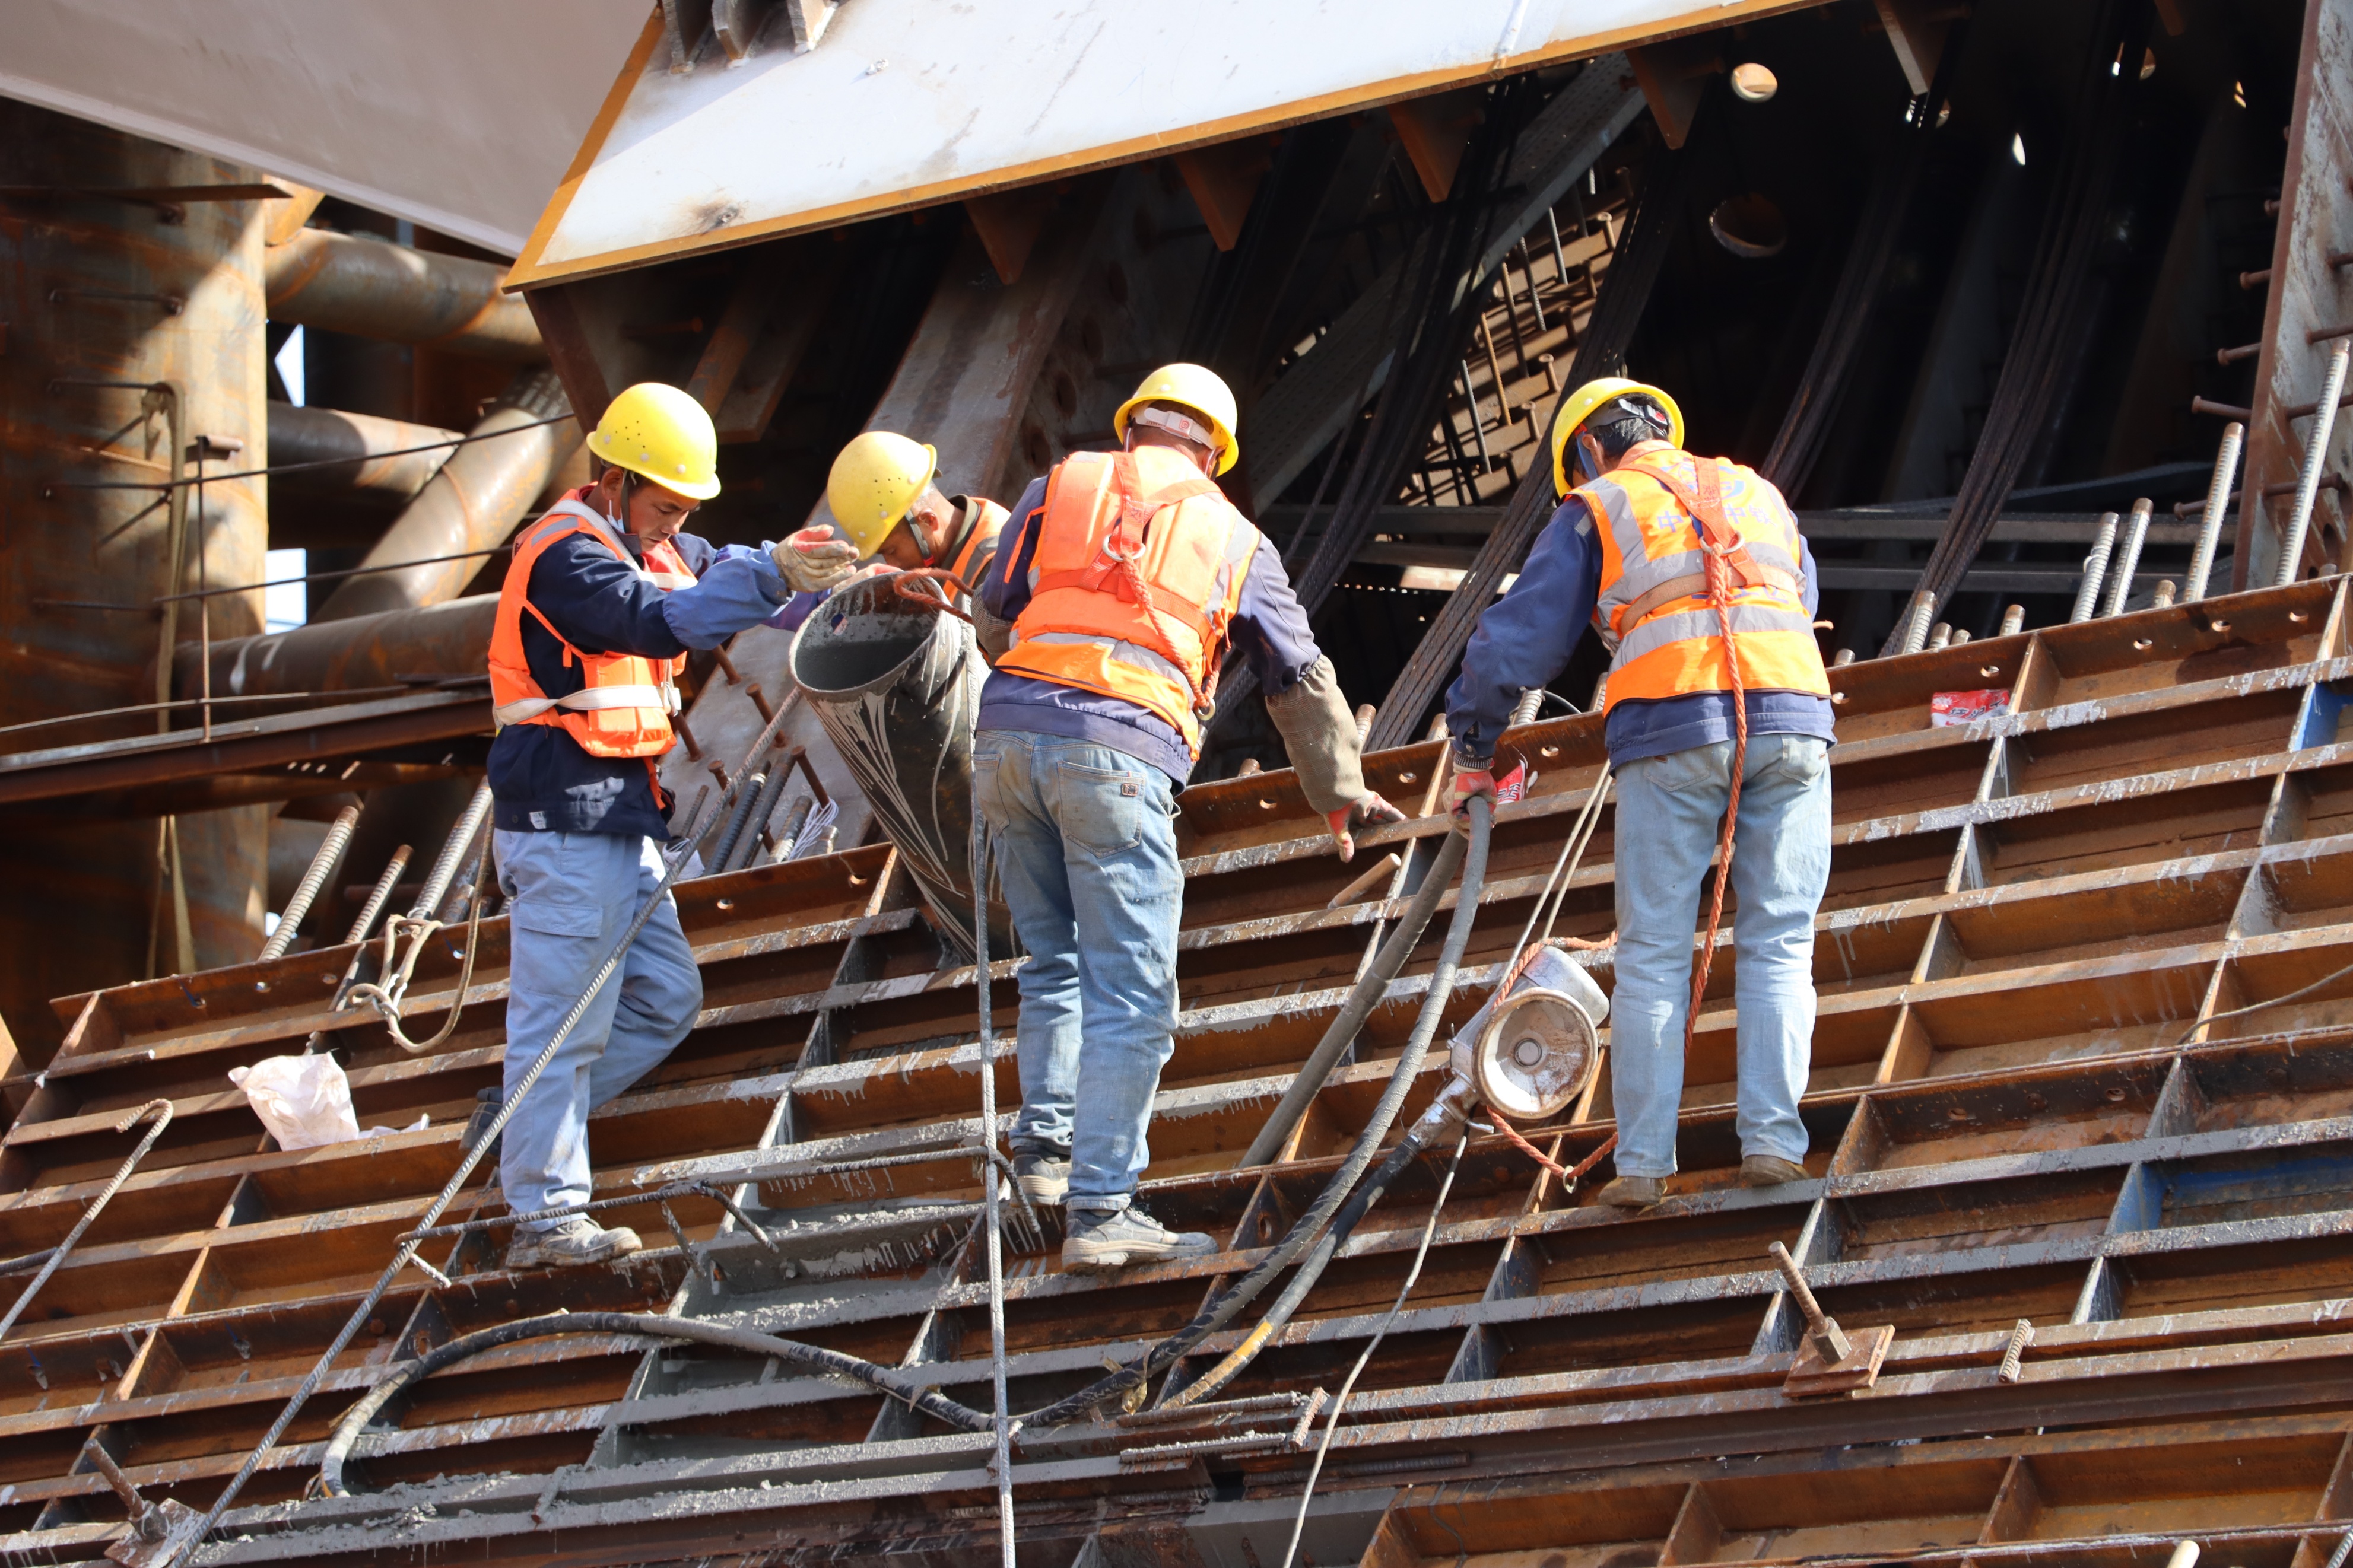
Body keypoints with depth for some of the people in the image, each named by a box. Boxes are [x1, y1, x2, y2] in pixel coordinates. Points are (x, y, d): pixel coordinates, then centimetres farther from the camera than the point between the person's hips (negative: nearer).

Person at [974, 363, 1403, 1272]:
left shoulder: (1063, 484, 20)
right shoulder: (1234, 538, 19)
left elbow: (994, 622, 23)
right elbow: (1301, 681, 27)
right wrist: (1340, 793, 40)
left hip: (1008, 732, 3)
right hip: (1119, 754, -3)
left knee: (1056, 964, 21)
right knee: (1131, 996, -2)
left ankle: (1045, 1142, 12)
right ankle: (1099, 1212, -6)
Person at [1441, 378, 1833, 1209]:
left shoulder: (1596, 511, 16)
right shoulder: (1757, 493, 27)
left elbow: (1518, 638, 14)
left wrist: (1472, 750, 25)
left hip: (1672, 729, -2)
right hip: (1791, 718, 3)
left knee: (1652, 957, 2)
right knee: (1777, 946, 7)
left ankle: (1643, 1163, -2)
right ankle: (1772, 1141, -2)